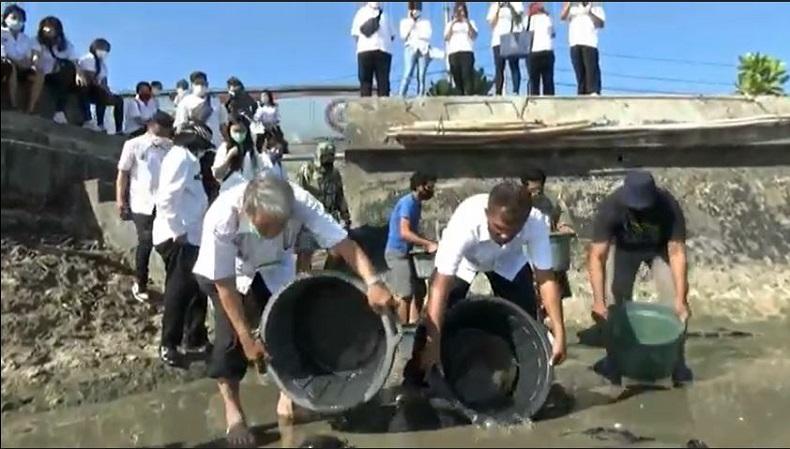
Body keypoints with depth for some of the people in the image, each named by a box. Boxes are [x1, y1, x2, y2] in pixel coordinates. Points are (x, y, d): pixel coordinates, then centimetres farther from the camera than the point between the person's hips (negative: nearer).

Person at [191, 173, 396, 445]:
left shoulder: (301, 203, -37)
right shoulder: (221, 219, -41)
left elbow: (341, 241, -37)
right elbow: (225, 285, -31)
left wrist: (372, 282, -52)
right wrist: (247, 337, -28)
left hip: (275, 269, 3)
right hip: (224, 272, -2)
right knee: (231, 336, -11)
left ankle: (288, 393, 21)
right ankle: (232, 408, 11)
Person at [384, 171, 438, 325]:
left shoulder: (416, 203, 10)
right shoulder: (408, 203, -19)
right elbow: (404, 232, -27)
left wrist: (426, 244, 3)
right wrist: (429, 244, -25)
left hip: (405, 252, 9)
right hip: (397, 252, -9)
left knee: (415, 290, 10)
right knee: (404, 295, -5)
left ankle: (413, 324, 17)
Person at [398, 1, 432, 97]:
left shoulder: (426, 22, 19)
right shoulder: (404, 21, 19)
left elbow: (428, 35, 3)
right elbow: (403, 36, 4)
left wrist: (413, 34, 1)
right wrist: (411, 24, 3)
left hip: (423, 50, 2)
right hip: (411, 49, -1)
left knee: (421, 77, -7)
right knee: (407, 74, -20)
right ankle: (401, 97, -28)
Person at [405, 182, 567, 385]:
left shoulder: (536, 223, -38)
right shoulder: (466, 222, -44)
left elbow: (545, 278, -29)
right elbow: (440, 285, -44)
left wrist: (559, 333, -33)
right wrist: (433, 343, -46)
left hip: (509, 262, 2)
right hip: (463, 261, -2)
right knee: (439, 317, -12)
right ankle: (413, 383, 6)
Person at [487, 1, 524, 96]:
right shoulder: (494, 5, 19)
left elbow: (518, 14, -3)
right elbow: (491, 21, 7)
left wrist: (510, 5, -4)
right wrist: (497, 8, 0)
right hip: (498, 41, 2)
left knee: (514, 67, -8)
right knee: (499, 68, -6)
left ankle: (516, 91, -11)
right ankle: (497, 93, -7)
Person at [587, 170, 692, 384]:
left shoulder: (669, 207, -36)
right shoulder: (610, 207, -37)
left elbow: (677, 253, -33)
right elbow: (597, 256, -38)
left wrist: (681, 299, -39)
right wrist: (599, 301, -46)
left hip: (660, 248, 0)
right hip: (624, 247, 0)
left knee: (673, 300, -13)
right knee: (617, 300, -10)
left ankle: (676, 360, 0)